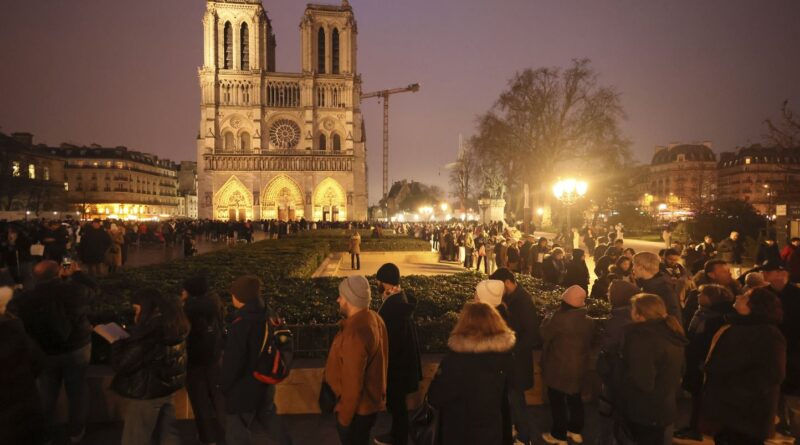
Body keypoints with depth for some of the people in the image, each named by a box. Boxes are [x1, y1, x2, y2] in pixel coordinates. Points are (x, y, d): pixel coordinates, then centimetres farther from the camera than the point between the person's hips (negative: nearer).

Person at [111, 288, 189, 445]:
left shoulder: (149, 330, -25)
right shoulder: (173, 323, 1)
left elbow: (121, 365, -19)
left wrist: (118, 344, -1)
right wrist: (127, 343, 11)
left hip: (145, 393, -8)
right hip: (166, 388, 8)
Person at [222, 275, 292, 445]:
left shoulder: (241, 324, -27)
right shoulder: (267, 316, -3)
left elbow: (233, 361, -22)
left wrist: (224, 385, -6)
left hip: (244, 388, -7)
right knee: (267, 415, 27)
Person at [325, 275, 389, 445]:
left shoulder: (355, 333, -33)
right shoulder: (374, 319, -3)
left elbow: (352, 383, -27)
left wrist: (344, 417, -15)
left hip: (357, 408, -8)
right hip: (370, 401, 8)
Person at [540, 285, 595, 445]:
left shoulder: (559, 318, -26)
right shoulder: (588, 321, -4)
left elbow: (544, 334, -12)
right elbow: (589, 343, 10)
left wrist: (548, 319, 0)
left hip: (558, 368, -6)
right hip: (578, 367, 6)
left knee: (557, 401, 10)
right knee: (574, 398, 23)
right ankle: (576, 431, 36)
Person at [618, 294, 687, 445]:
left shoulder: (642, 336, -27)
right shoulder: (671, 332, 2)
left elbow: (642, 381, -29)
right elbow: (678, 371, 15)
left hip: (643, 411, -8)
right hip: (664, 407, 8)